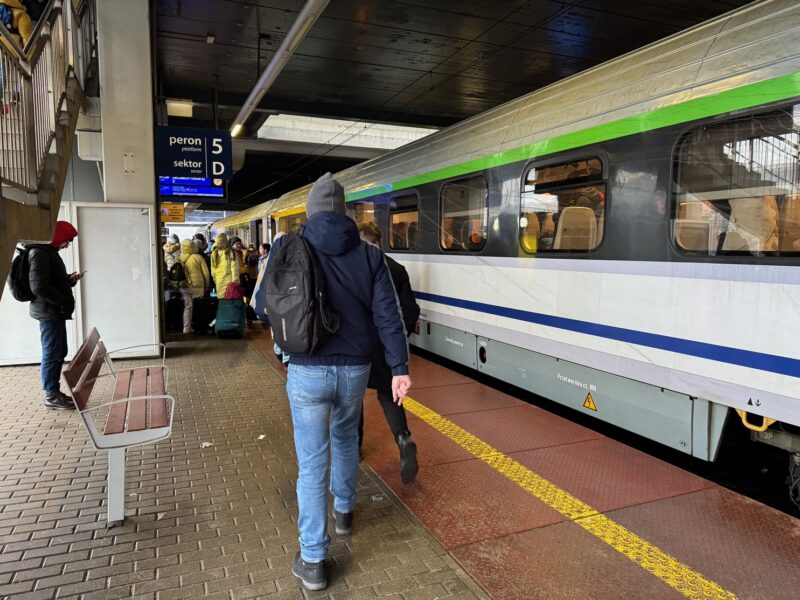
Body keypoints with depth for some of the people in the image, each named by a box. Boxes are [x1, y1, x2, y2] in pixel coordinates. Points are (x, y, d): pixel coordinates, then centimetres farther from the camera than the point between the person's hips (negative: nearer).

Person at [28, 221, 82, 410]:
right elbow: (38, 286, -23)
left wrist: (70, 280, 8)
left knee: (59, 353, 15)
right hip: (48, 312, -10)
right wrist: (63, 301, -18)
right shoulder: (39, 253, -15)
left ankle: (55, 391, 24)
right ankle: (51, 396, 5)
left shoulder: (49, 252, 17)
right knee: (52, 354, -3)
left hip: (55, 312, 10)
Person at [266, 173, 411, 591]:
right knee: (345, 438, 27)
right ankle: (344, 510, 46)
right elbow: (387, 315, -7)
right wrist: (400, 368, -6)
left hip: (306, 371, -2)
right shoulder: (369, 254, -1)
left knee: (312, 461, 6)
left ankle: (312, 561, 12)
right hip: (355, 369, 2)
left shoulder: (286, 248, -4)